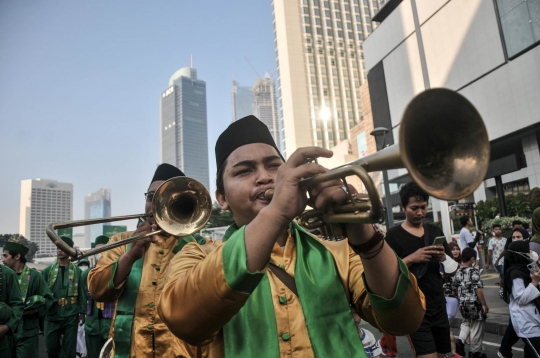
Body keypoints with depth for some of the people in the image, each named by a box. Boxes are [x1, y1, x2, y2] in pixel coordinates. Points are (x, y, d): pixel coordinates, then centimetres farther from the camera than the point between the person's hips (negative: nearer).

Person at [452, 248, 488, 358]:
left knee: (466, 322, 26)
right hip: (475, 304, -5)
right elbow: (478, 289, -20)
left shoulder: (458, 272, 4)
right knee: (476, 328, 8)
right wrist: (484, 304, -12)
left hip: (463, 304, 6)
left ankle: (461, 339, 5)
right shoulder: (474, 271, -14)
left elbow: (454, 288, 11)